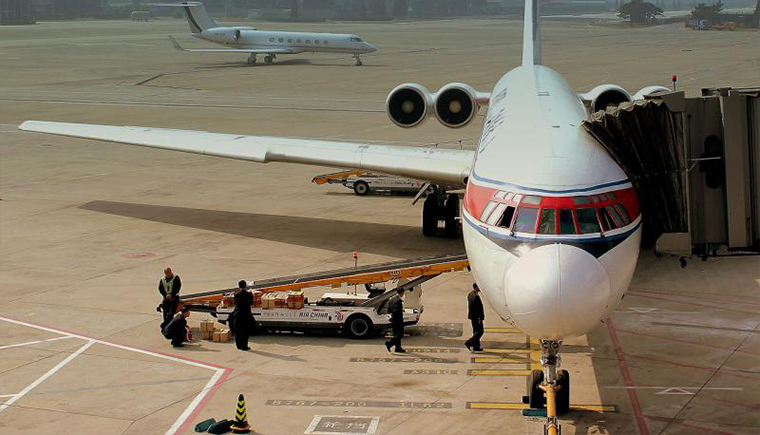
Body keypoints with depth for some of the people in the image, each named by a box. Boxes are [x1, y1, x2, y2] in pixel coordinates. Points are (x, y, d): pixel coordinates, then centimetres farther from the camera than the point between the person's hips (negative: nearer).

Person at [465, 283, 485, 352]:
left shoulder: (469, 295, 8)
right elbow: (479, 308, -22)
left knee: (476, 331, 16)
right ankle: (469, 343, -8)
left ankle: (476, 346, 19)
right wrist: (481, 318, -21)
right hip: (477, 317, -10)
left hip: (472, 316, 10)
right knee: (480, 332, -3)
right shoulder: (476, 296, -22)